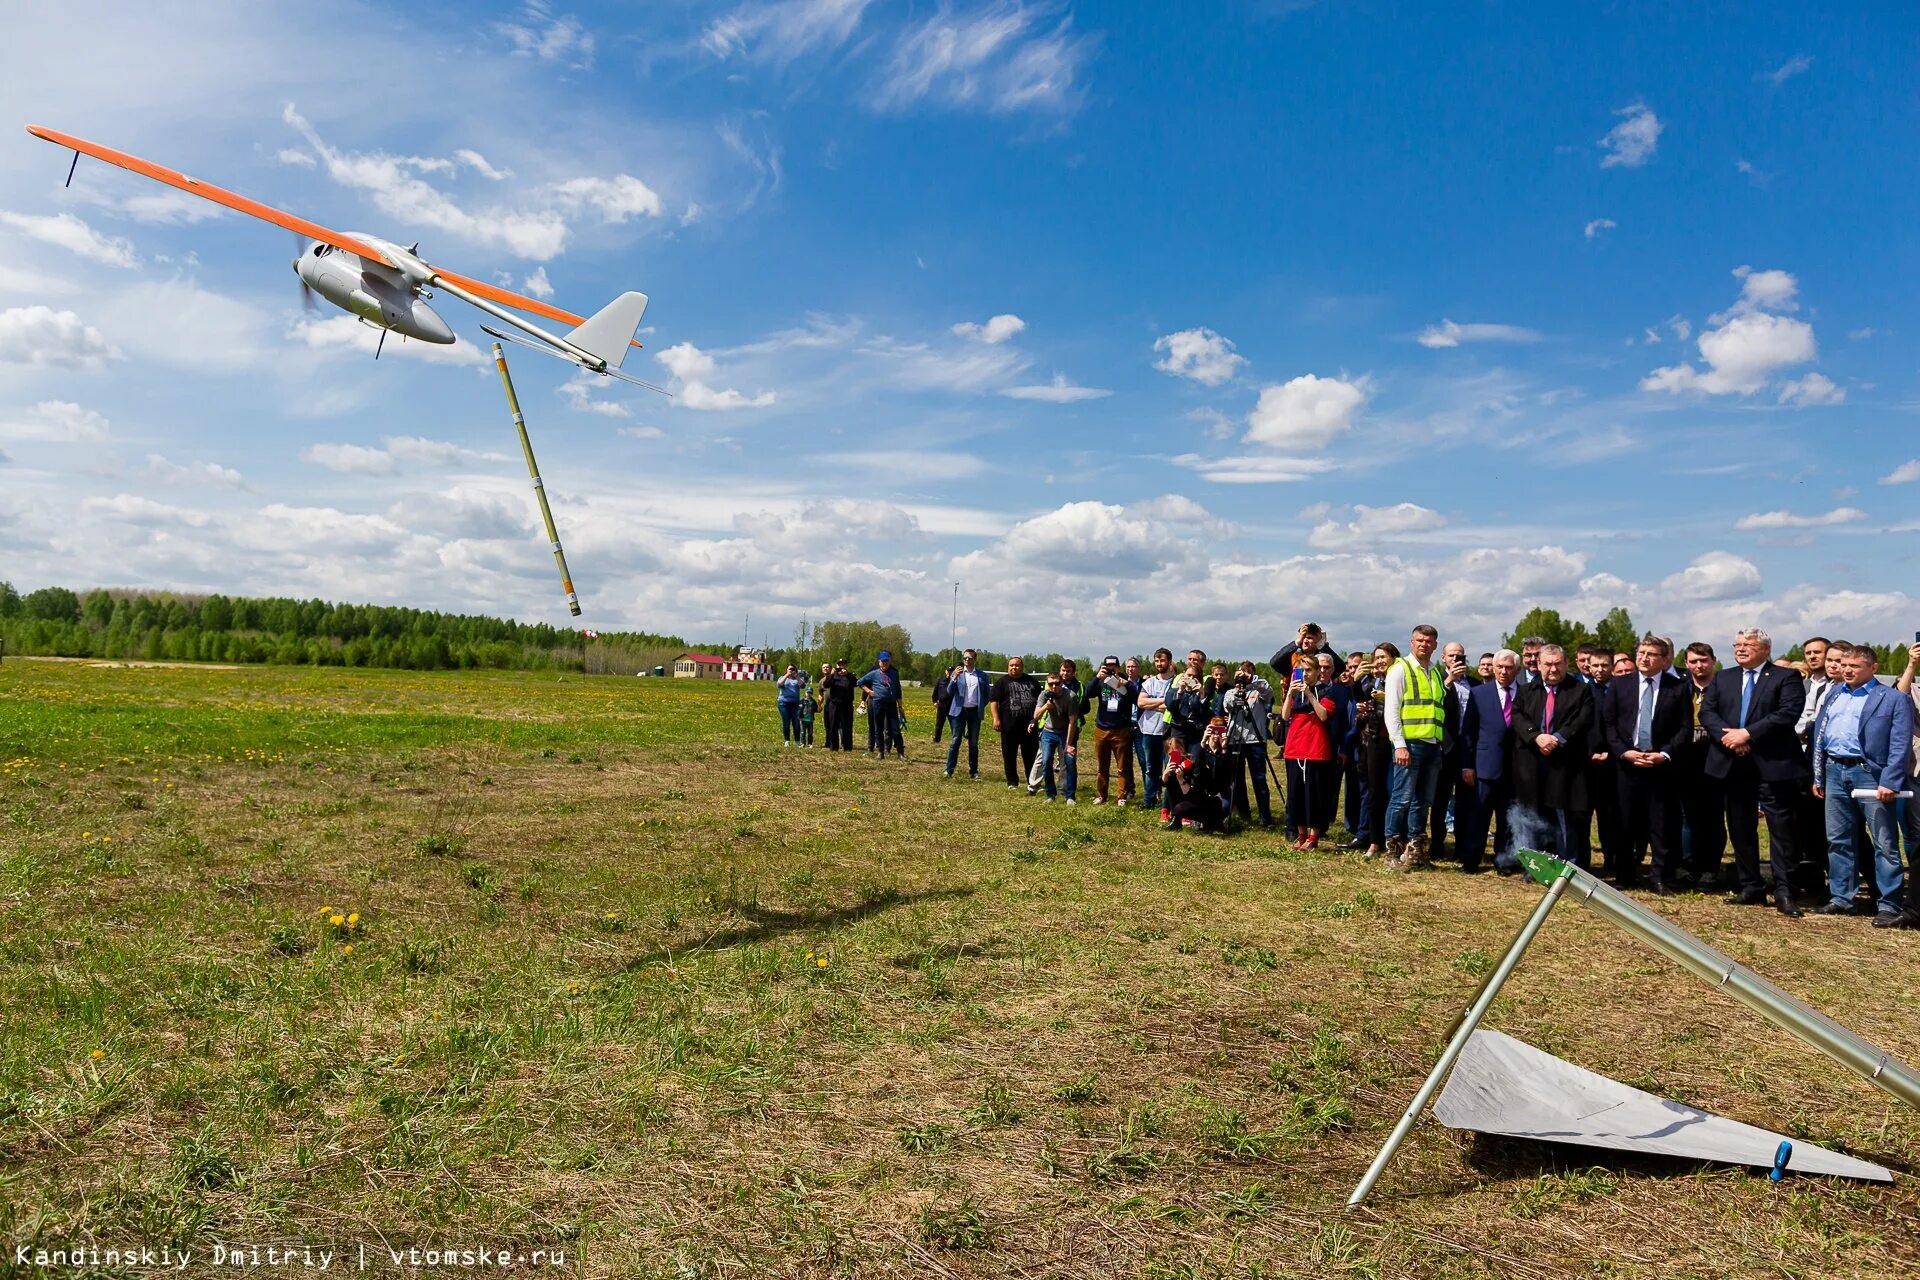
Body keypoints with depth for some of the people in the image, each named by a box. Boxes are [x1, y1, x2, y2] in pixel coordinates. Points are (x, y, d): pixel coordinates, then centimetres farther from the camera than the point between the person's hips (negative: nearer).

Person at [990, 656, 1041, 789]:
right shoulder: (1002, 682, 3)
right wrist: (996, 718, -13)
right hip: (1010, 726, -2)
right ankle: (1012, 783, 14)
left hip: (1030, 725, 2)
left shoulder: (1032, 681, 12)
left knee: (1031, 755, 5)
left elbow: (1040, 700, 18)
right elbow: (993, 701, -3)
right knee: (1009, 755, 4)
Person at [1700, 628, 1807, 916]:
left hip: (1772, 763, -5)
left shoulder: (1785, 678, 0)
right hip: (1733, 763, 5)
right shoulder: (1722, 679, 15)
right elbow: (1707, 711, 6)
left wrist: (1748, 734, -18)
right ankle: (1751, 888, 17)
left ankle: (1784, 892, -2)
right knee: (1740, 828, 9)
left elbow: (1788, 713, -13)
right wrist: (1725, 735, -12)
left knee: (1780, 826, -4)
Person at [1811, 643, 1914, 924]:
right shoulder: (1834, 695, 16)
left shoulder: (1894, 698, -2)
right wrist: (1818, 776, 12)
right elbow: (1819, 735, 16)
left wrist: (1890, 782, -17)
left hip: (1870, 774, -6)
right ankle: (1841, 899, 19)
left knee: (1885, 843, -1)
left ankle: (1890, 905, 4)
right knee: (1838, 839, 10)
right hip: (1835, 772, 6)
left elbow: (1900, 745, -9)